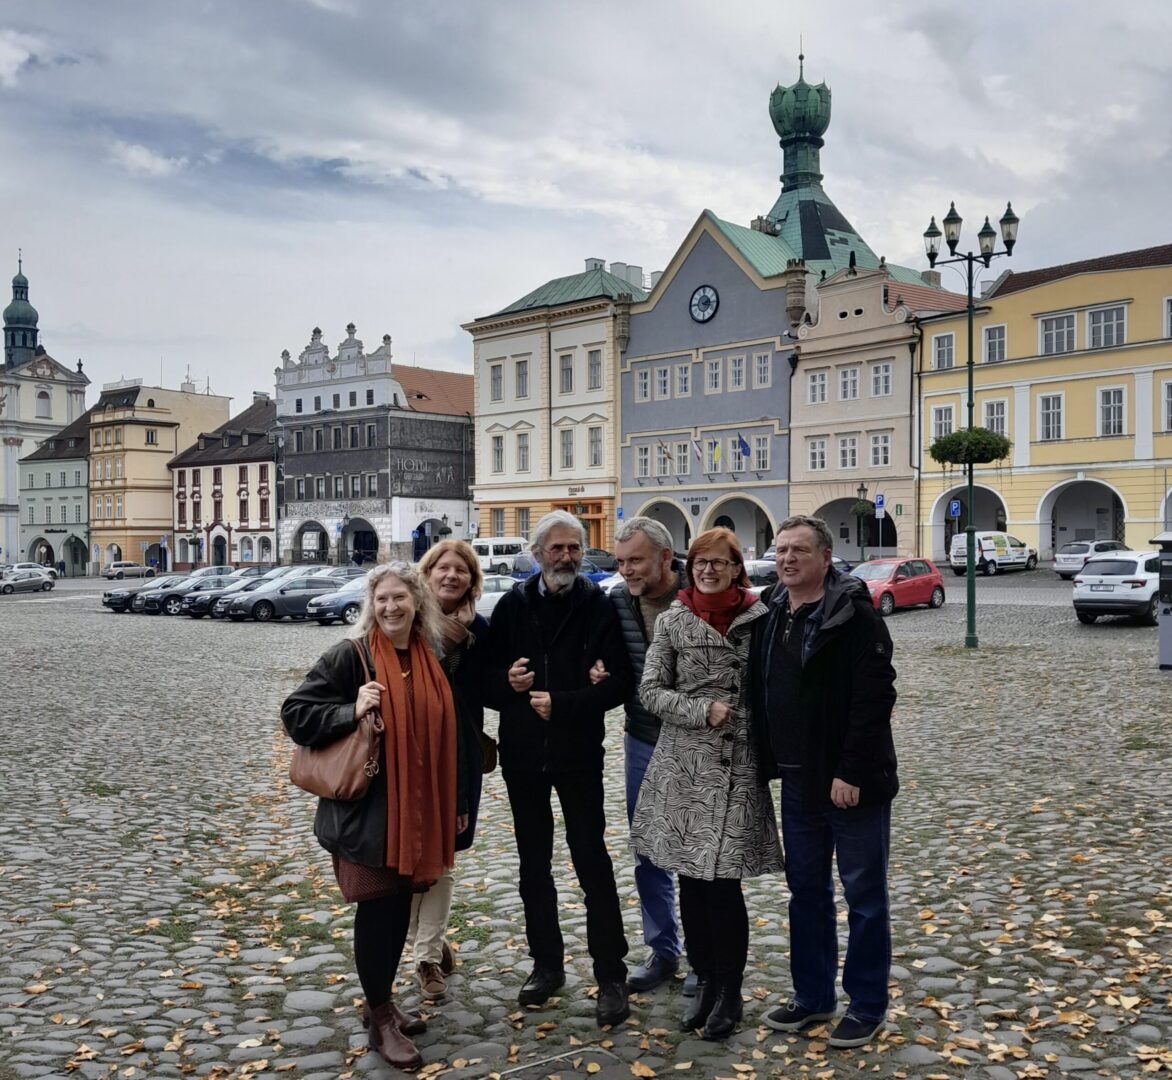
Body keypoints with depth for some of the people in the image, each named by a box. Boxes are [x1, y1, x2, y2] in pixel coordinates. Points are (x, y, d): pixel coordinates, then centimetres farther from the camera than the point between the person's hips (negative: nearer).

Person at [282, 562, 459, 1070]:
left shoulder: (429, 660, 5)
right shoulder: (349, 656, -12)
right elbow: (295, 713, -11)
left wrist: (444, 811, 14)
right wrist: (352, 713, -24)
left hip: (414, 809, 6)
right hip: (364, 809, -6)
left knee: (400, 906, 15)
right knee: (377, 908, 3)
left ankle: (383, 1001, 34)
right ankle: (381, 1020, 19)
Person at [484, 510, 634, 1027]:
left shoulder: (599, 608, -6)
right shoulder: (513, 606, 3)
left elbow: (618, 684, -11)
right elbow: (487, 678, 6)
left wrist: (561, 704, -19)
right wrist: (507, 682, -16)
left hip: (578, 755, -4)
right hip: (522, 754, 4)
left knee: (592, 862, -1)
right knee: (534, 864, 14)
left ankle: (611, 976, 10)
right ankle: (546, 963, 29)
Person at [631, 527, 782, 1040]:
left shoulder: (758, 619, 0)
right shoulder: (672, 621, 3)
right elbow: (651, 690, 2)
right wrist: (704, 711, -10)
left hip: (737, 766, -2)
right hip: (683, 765, 2)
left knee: (722, 882, -3)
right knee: (690, 880, 9)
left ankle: (729, 991, 17)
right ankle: (705, 981, 28)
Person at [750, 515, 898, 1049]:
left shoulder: (854, 614, -14)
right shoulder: (769, 612, 7)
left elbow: (874, 698, -19)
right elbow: (760, 692, 15)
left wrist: (851, 772, -22)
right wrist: (767, 761, 11)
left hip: (851, 781, -7)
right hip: (797, 780, 7)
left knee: (864, 893, 7)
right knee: (805, 889, 16)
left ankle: (867, 1005, 20)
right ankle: (812, 994, 31)